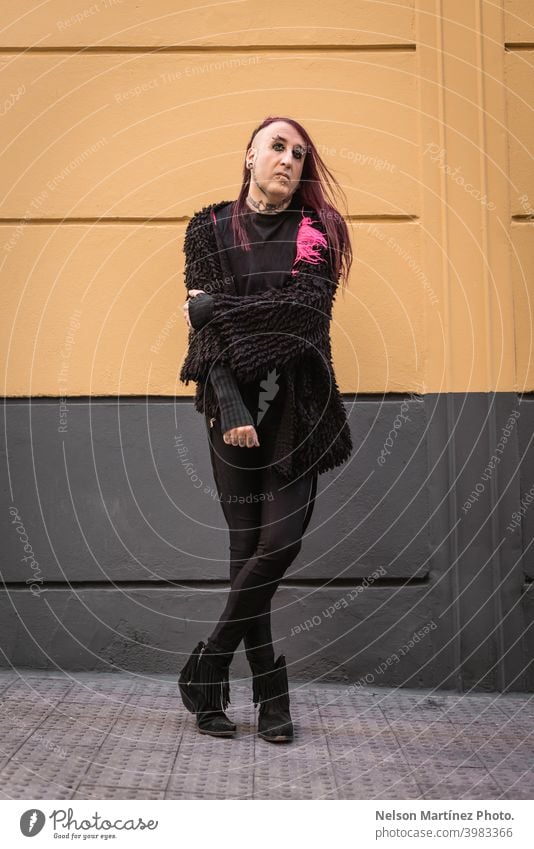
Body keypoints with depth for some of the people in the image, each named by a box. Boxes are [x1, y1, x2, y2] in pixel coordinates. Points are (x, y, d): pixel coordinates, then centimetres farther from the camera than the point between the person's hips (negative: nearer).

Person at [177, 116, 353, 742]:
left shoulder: (317, 228, 9)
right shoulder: (211, 230, 8)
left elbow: (308, 309, -8)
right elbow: (204, 318, -3)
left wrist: (220, 310, -8)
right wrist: (229, 403, -16)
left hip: (299, 402, 1)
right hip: (233, 402, 0)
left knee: (281, 537, -11)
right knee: (247, 543, -2)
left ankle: (208, 667, 5)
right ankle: (270, 691, 7)